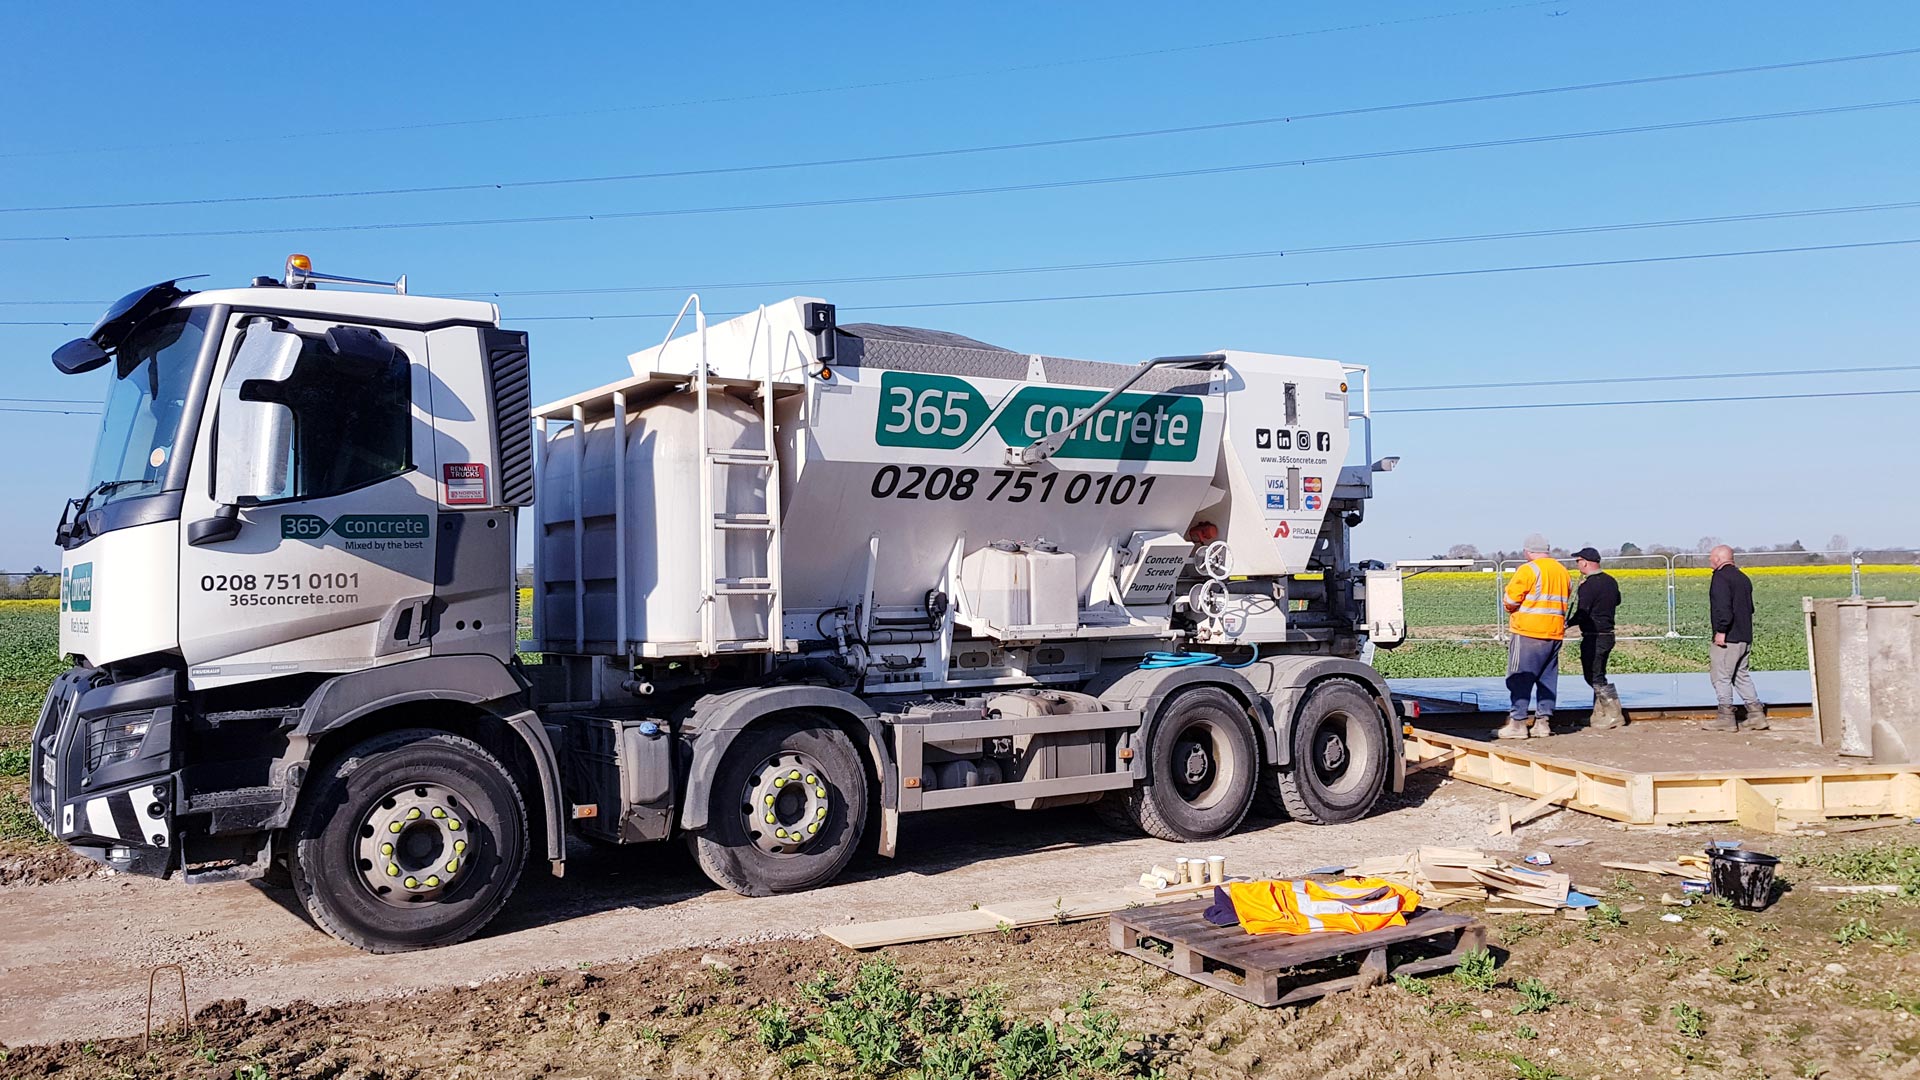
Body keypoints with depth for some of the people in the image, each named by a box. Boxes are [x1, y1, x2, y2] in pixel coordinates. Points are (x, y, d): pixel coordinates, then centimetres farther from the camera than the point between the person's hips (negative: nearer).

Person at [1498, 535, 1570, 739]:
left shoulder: (1528, 570, -11)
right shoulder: (1562, 571, 13)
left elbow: (1511, 599, -13)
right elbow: (1565, 598, 18)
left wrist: (1511, 611, 6)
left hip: (1528, 631, -7)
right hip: (1554, 633, 7)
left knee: (1520, 678, -3)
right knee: (1547, 679, 12)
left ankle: (1517, 723, -5)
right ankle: (1544, 721, 13)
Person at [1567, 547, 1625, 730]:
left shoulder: (1587, 586, -20)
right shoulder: (1611, 581, 8)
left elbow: (1581, 615, -21)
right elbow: (1617, 601, 25)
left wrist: (1567, 623, -5)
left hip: (1593, 637, -9)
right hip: (1608, 634, 9)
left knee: (1595, 678, -2)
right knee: (1598, 676, 16)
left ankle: (1614, 715, -2)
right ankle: (1599, 716, 19)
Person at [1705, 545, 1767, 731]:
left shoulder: (1721, 577, -12)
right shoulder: (1743, 577, 17)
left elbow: (1723, 606, -23)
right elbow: (1750, 607, 22)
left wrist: (1721, 630, -22)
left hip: (1728, 637, -9)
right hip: (1745, 637, 9)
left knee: (1721, 676, -3)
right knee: (1742, 676, 15)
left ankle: (1726, 719, -2)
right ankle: (1756, 715, 12)